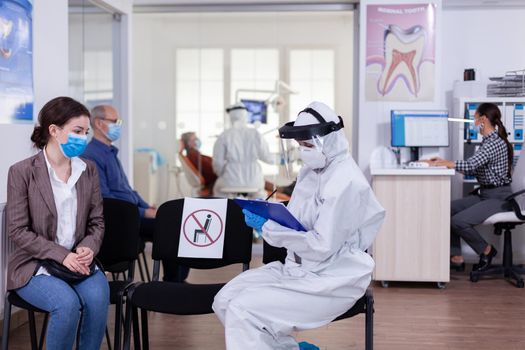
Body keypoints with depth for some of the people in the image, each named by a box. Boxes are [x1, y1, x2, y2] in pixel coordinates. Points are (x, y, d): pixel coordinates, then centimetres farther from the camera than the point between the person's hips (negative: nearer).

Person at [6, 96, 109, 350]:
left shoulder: (88, 170, 6)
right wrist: (61, 255, -18)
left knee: (98, 297, -28)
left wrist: (88, 248, -11)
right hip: (35, 265, -3)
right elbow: (17, 231, -9)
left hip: (77, 260, 3)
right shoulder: (22, 172, -7)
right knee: (68, 303, -31)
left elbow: (97, 221, 10)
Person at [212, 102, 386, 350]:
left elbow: (322, 246, -24)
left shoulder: (346, 182, -19)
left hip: (330, 282, -9)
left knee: (242, 310, -20)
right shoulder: (310, 170, 8)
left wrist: (268, 229, -18)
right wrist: (263, 217, -4)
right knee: (224, 300, -1)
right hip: (297, 268, 9)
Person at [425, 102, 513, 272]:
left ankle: (486, 250, 2)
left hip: (498, 198, -10)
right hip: (484, 194, 10)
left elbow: (470, 165, -29)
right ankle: (456, 258, 1)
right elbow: (473, 169, 12)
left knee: (458, 221, -23)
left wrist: (443, 163, -17)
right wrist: (443, 162, 6)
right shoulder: (487, 141, 13)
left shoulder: (496, 143, -18)